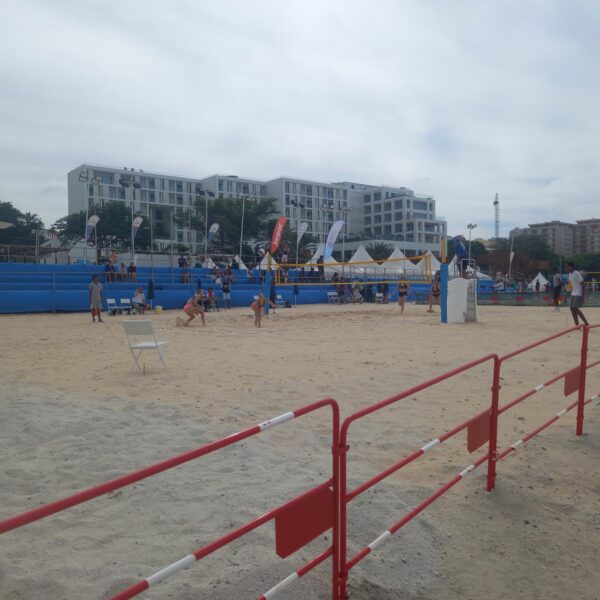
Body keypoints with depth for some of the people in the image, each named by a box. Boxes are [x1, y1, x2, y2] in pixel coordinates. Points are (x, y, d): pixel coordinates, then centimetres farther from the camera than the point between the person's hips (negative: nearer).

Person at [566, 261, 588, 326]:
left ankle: (586, 323, -7)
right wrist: (571, 293, 19)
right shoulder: (570, 274, 11)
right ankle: (577, 325, 11)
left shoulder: (577, 273, -15)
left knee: (575, 309, -15)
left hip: (578, 294, -9)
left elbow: (582, 285, -16)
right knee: (572, 309, 6)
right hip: (573, 294, 9)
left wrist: (582, 296, -19)